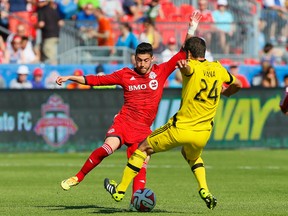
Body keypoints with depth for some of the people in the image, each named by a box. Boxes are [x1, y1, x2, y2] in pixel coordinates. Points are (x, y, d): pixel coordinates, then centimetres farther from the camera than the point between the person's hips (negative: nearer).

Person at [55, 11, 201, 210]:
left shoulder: (161, 72, 6)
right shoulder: (125, 74, 5)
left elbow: (182, 54, 5)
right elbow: (97, 80, 10)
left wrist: (192, 29, -2)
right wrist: (70, 78, 9)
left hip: (143, 129, 2)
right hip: (123, 121, -2)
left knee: (141, 165, -11)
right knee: (109, 146, -26)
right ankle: (78, 177, -16)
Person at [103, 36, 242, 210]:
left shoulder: (192, 67, -8)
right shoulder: (218, 68, 6)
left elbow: (187, 68, -35)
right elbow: (237, 84, 22)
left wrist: (183, 66, -58)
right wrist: (225, 93, 41)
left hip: (180, 129, -5)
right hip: (203, 134, 5)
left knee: (144, 148, 15)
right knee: (192, 156, 37)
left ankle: (120, 190, 18)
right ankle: (204, 190, 13)